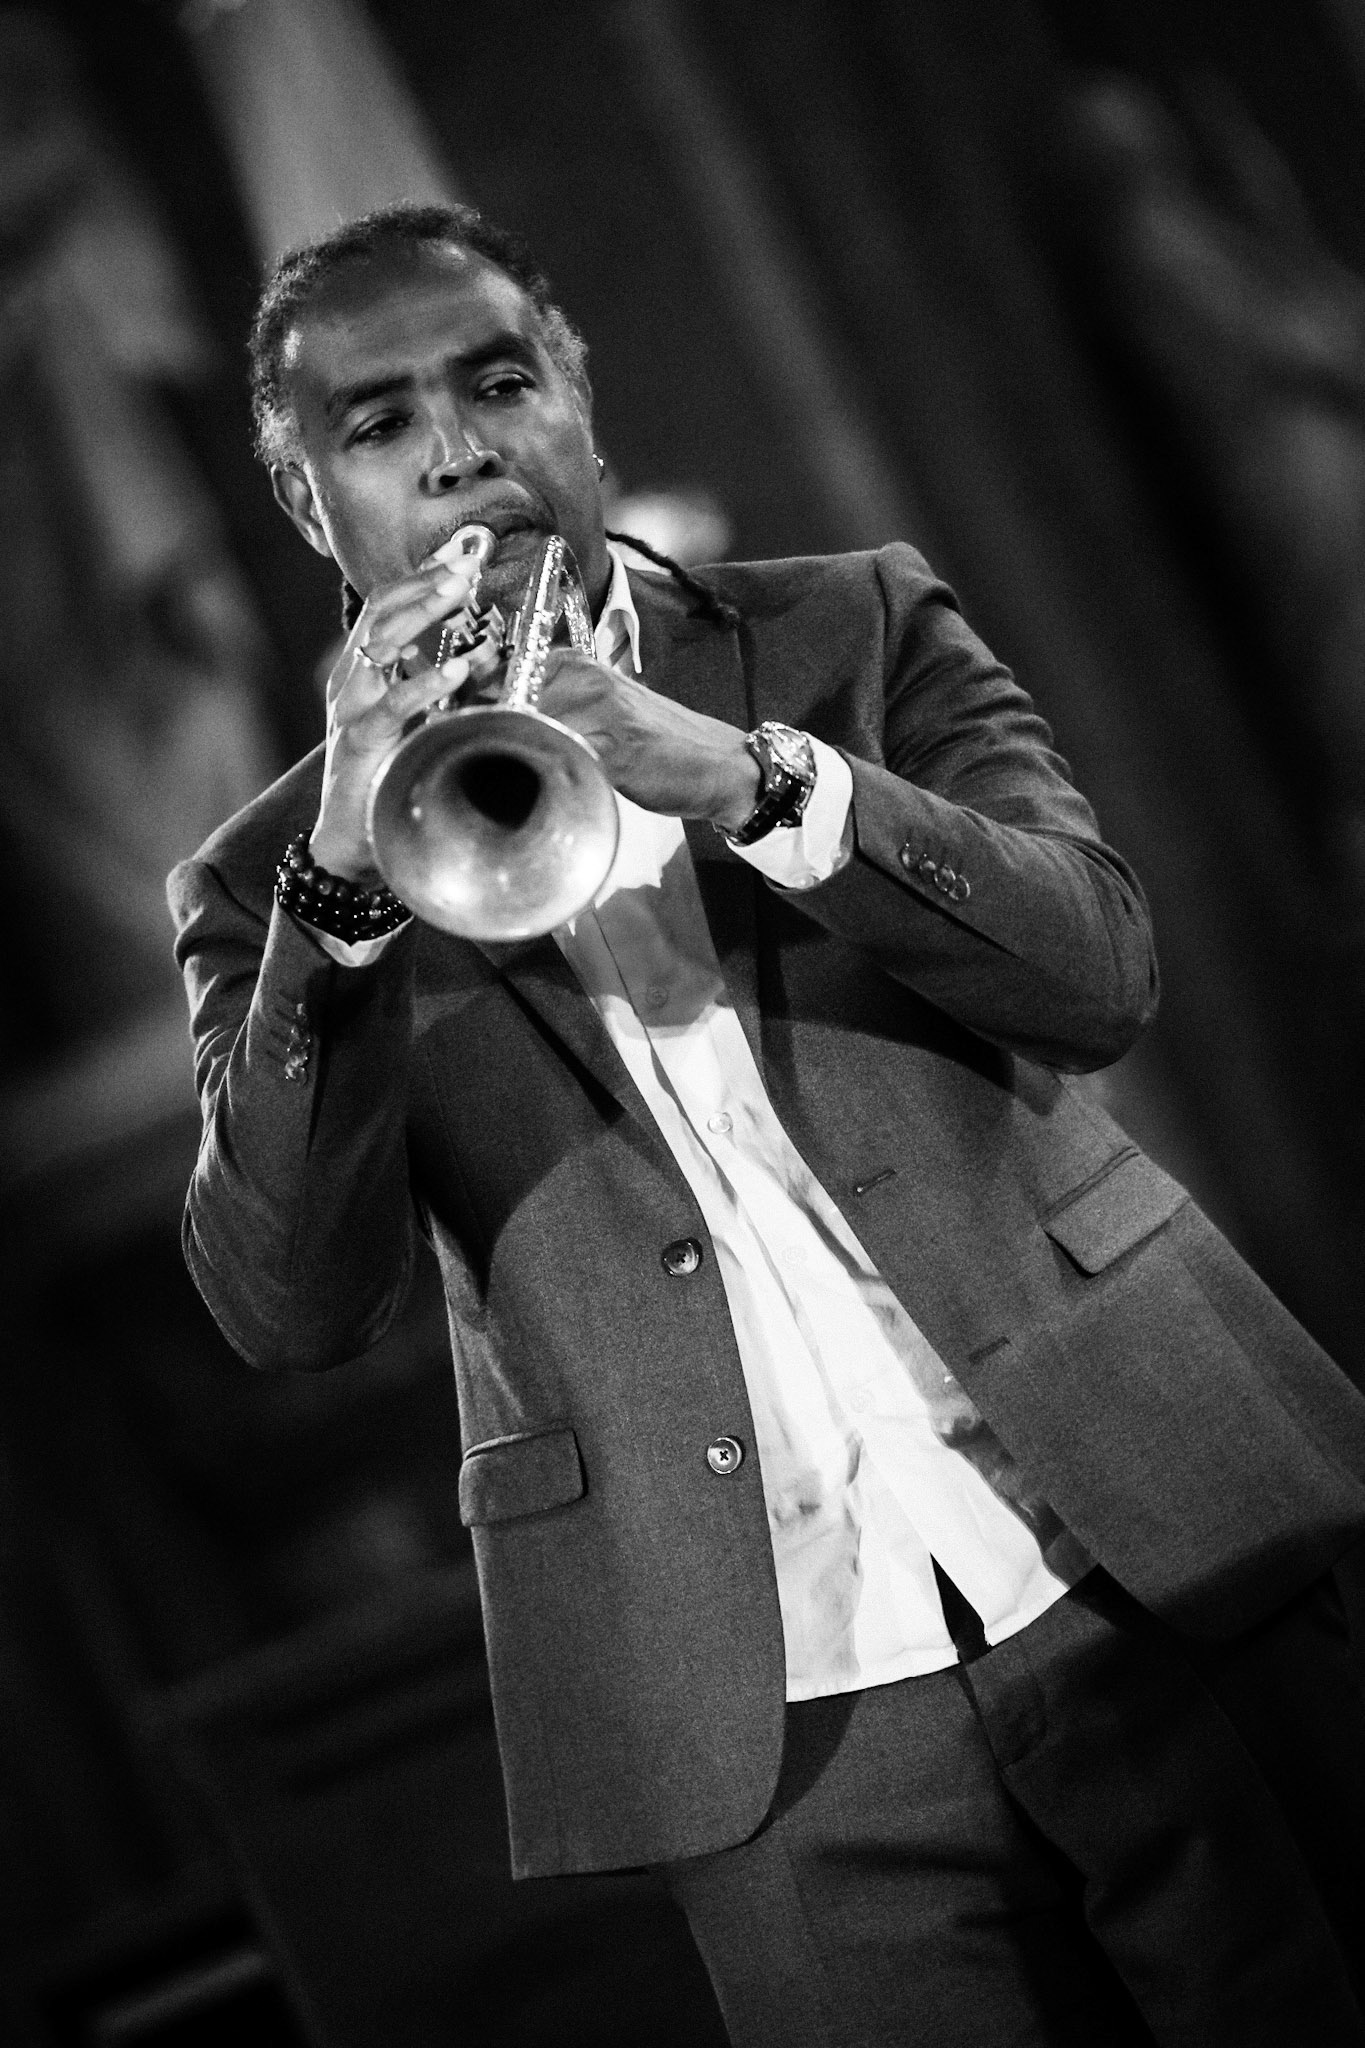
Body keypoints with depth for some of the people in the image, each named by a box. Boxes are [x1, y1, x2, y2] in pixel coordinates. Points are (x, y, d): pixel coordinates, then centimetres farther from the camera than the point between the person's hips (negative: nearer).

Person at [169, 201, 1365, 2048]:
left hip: (1148, 1556, 1)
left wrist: (752, 779, -19)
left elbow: (1099, 967, -5)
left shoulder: (857, 631, 9)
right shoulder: (274, 879, 6)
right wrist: (350, 881, -18)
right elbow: (290, 1312, -7)